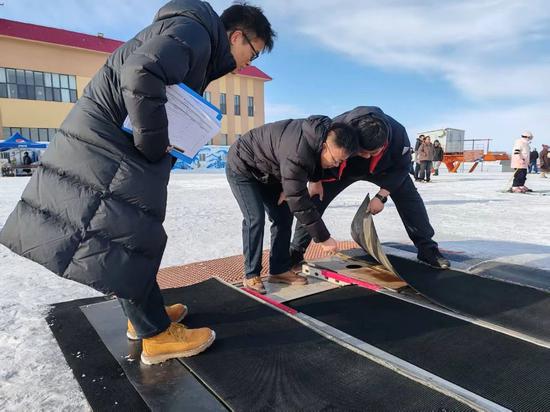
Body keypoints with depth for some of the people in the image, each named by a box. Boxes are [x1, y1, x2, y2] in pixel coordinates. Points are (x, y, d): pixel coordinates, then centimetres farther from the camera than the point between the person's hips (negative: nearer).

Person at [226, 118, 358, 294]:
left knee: (284, 216, 0)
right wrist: (323, 238, -31)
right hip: (242, 168, -8)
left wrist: (287, 188, -10)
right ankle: (251, 276, -5)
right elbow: (299, 202, -37)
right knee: (256, 218, -19)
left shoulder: (324, 133, -13)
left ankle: (279, 270, 8)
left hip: (266, 172, 8)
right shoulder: (297, 153, -41)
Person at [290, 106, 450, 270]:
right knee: (314, 199, -10)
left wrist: (381, 196, -26)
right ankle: (296, 251, 2)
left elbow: (401, 167, -19)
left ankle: (427, 249, 8)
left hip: (382, 169, 1)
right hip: (342, 168, 0)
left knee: (409, 197, -9)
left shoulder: (398, 134, -37)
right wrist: (315, 180, -18)